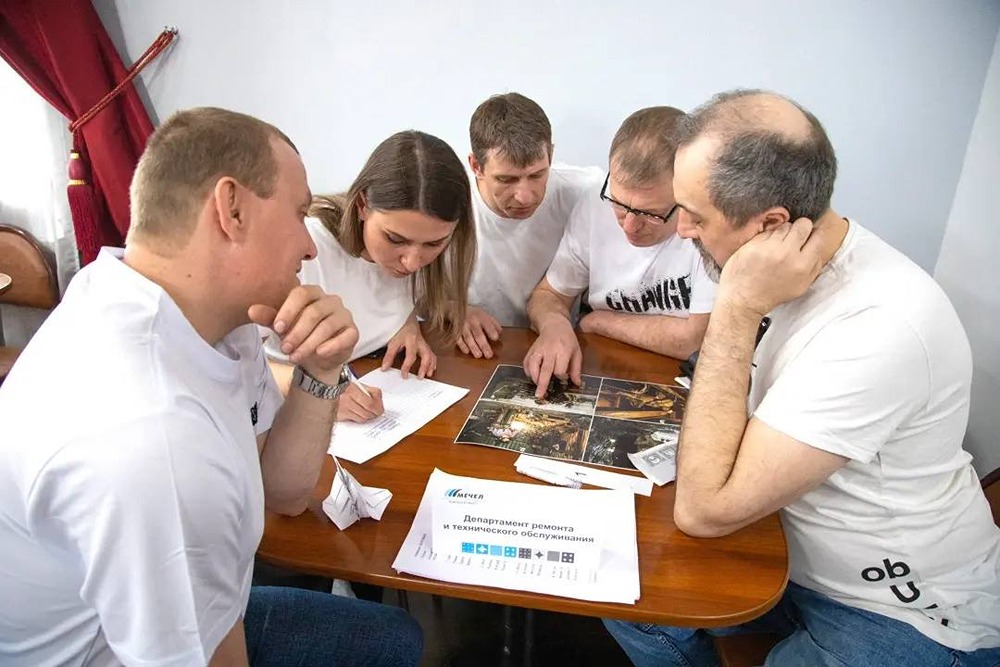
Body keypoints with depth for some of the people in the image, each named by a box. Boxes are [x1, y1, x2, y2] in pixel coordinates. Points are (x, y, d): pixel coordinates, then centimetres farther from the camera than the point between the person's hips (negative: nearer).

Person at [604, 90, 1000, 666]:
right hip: (798, 555, 7)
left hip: (907, 614, -7)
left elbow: (704, 510, -30)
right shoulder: (795, 267, -6)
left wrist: (739, 308, -31)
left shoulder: (880, 328, -33)